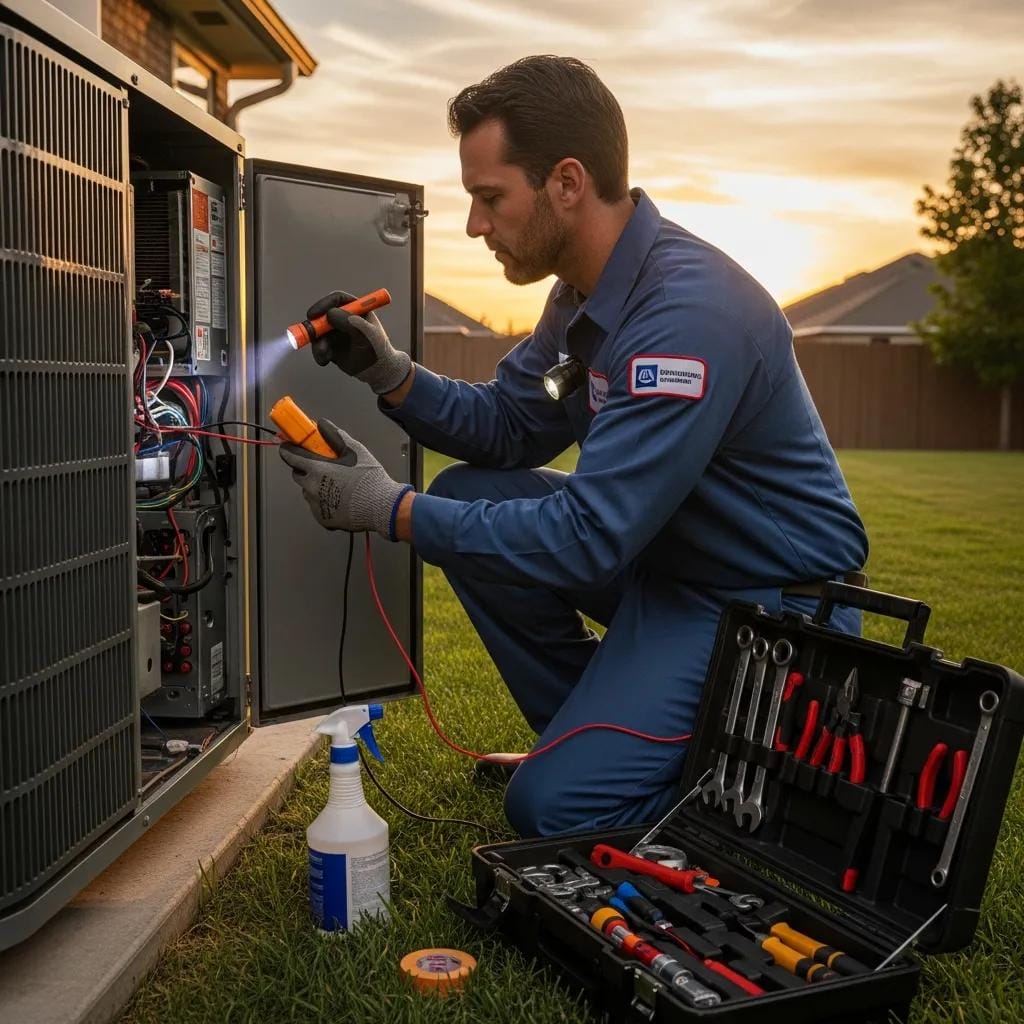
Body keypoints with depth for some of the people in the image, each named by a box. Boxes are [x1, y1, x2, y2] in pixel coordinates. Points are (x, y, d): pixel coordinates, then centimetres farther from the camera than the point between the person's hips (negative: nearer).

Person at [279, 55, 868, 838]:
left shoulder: (688, 312, -29)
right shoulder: (589, 291, 1)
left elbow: (589, 537, -30)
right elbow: (506, 427, 8)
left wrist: (391, 510, -23)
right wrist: (390, 374, -9)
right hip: (661, 556, 9)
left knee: (554, 804, -15)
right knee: (467, 499, 0)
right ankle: (593, 730, 12)